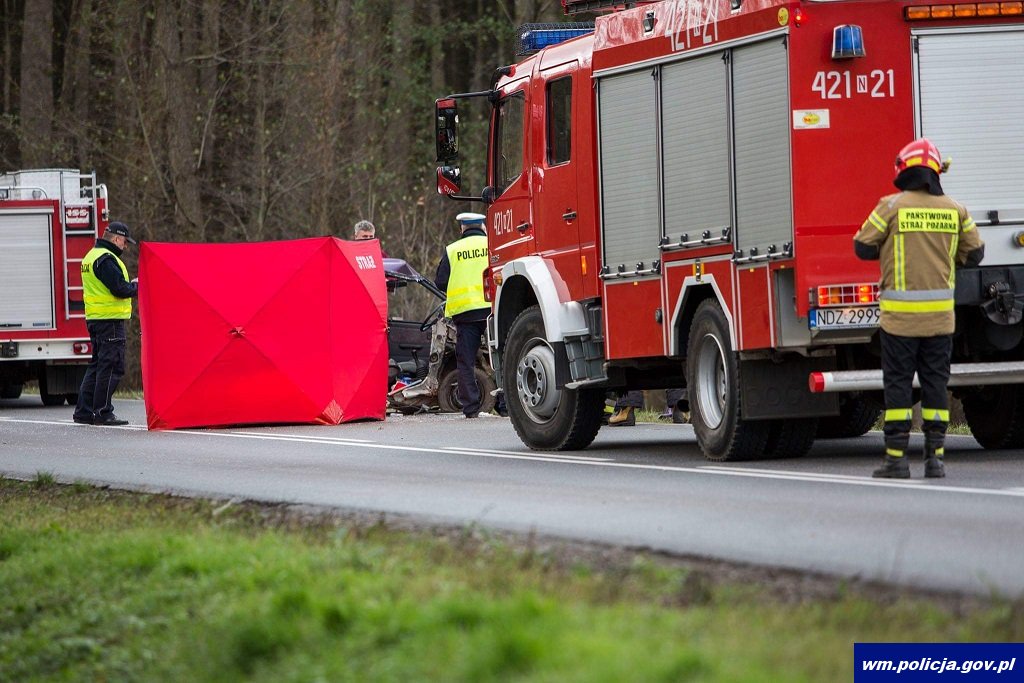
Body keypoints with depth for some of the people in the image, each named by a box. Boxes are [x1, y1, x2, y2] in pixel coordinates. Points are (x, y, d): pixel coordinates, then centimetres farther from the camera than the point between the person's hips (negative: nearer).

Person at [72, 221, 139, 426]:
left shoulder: (92, 256, 18)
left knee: (98, 365, 15)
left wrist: (130, 285, 12)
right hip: (110, 319, -10)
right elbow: (120, 289, -21)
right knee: (111, 367, -7)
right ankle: (102, 413, -7)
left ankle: (84, 411, 16)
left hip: (94, 318, 10)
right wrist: (136, 287, -3)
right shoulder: (106, 259, -15)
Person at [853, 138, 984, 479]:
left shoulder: (891, 207, -7)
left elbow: (863, 246, -1)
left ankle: (896, 457, 0)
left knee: (898, 383, 2)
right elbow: (974, 254, 11)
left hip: (900, 313, -3)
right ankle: (935, 457, 6)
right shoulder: (955, 210, 3)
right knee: (936, 383, 8)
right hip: (940, 313, 3)